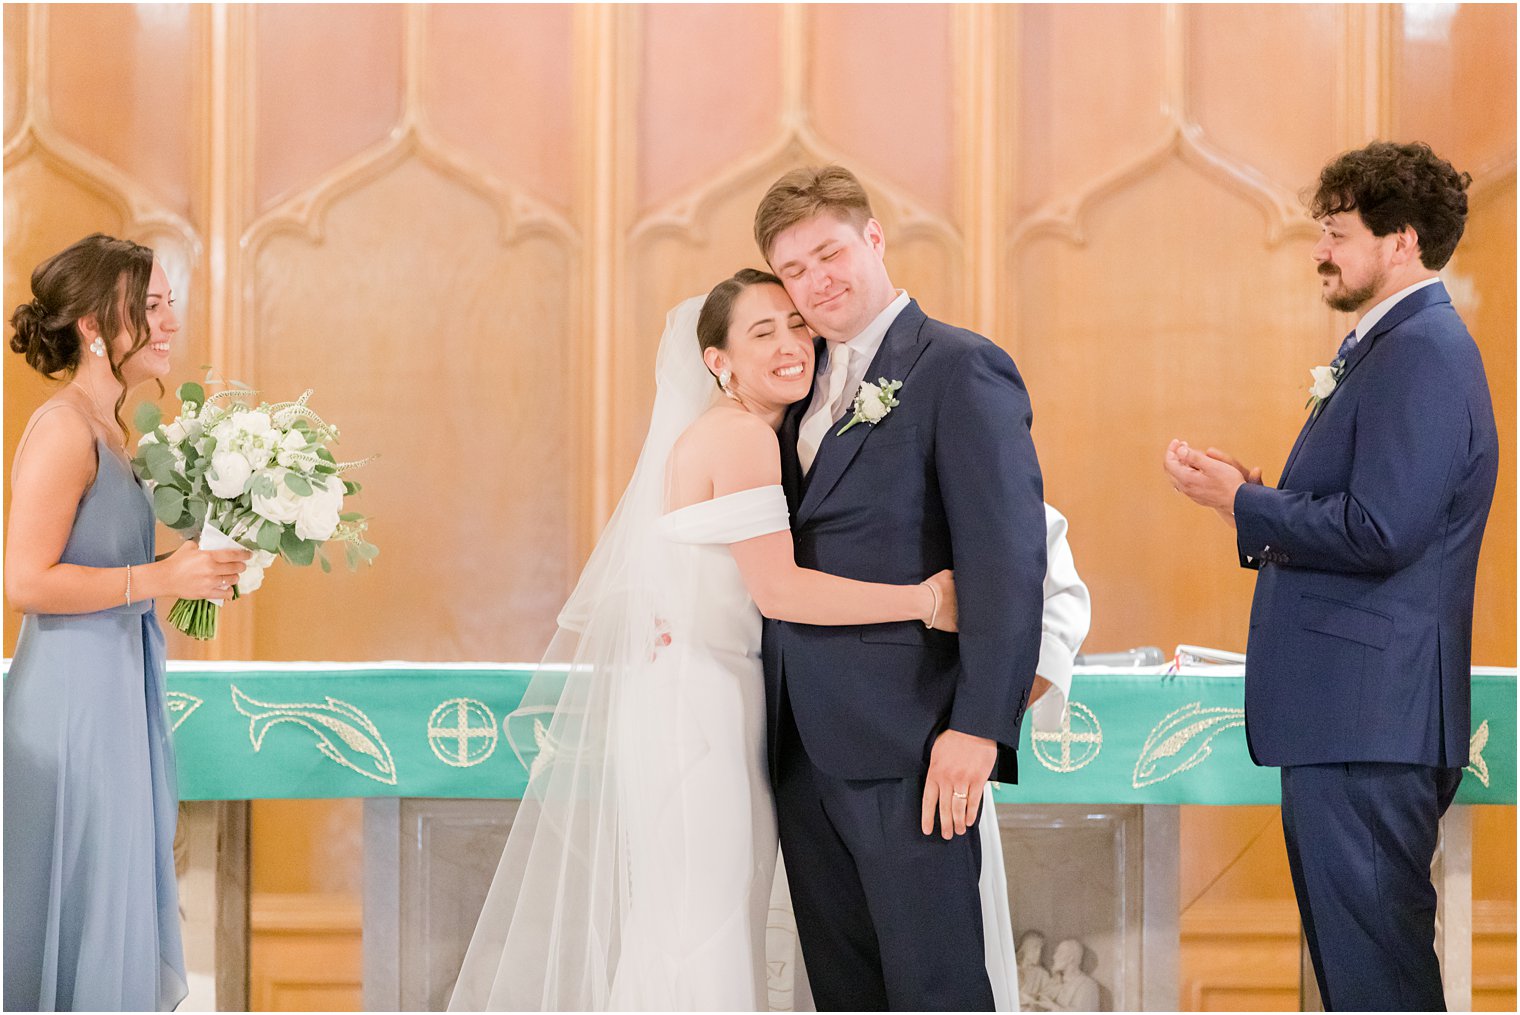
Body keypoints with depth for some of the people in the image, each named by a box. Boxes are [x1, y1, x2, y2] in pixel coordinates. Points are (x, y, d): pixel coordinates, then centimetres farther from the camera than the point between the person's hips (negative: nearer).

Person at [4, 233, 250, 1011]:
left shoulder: (108, 428, 12)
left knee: (118, 883, 15)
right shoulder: (63, 431, -16)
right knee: (74, 888, 0)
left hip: (116, 684, 9)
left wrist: (199, 562, 9)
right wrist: (163, 579, -20)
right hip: (72, 691, -9)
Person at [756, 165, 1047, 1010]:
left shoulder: (961, 368, -7)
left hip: (907, 744, -7)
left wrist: (979, 726, -20)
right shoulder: (809, 385, 17)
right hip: (807, 745, 8)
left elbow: (1008, 557, -14)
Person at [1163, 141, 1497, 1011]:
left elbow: (1378, 532, -24)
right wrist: (1260, 496, 5)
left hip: (1369, 711, -11)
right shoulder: (1390, 344, 17)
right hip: (1347, 709, 11)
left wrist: (1241, 502, -12)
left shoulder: (1425, 353, -16)